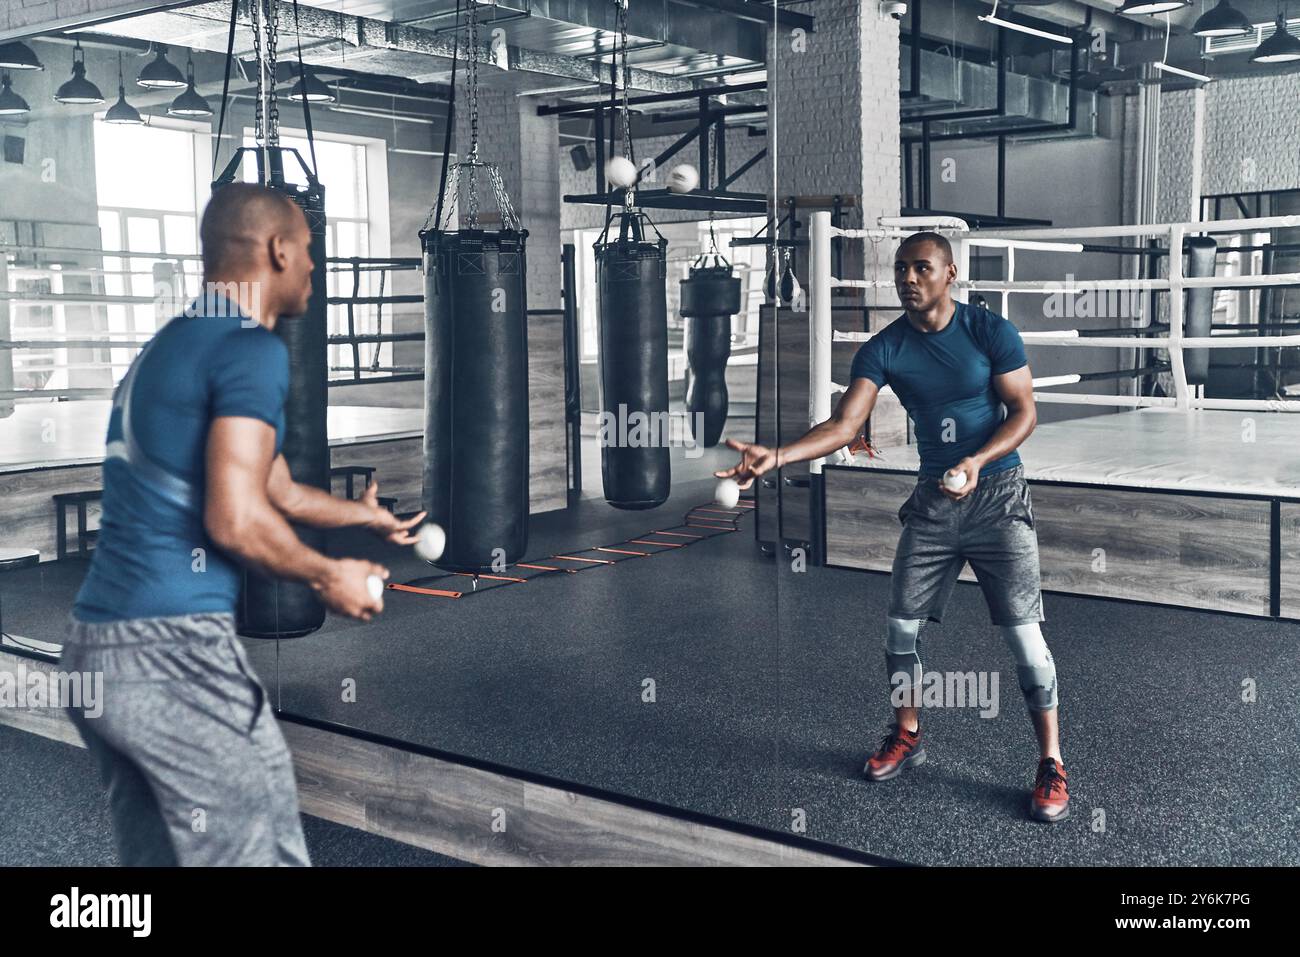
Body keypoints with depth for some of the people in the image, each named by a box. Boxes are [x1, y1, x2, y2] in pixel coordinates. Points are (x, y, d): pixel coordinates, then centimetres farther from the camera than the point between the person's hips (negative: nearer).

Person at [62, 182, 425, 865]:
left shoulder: (167, 347, 19)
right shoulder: (252, 350, -11)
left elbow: (271, 487, 28)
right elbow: (236, 521, -19)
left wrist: (365, 515, 43)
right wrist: (329, 577, -1)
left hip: (93, 652, 9)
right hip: (175, 653, -9)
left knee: (152, 852, 17)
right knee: (261, 852, 0)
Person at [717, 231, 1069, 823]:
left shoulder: (992, 333, -11)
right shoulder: (884, 350, -5)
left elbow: (1024, 412, -8)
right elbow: (844, 425, -15)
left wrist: (978, 461, -26)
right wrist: (776, 456, -31)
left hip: (997, 494, -3)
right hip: (932, 498, 4)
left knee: (1023, 633, -7)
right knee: (901, 626, 5)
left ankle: (1050, 764, 7)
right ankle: (906, 736, 28)